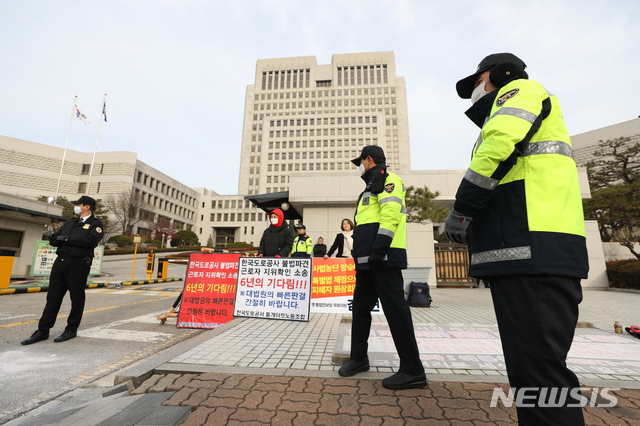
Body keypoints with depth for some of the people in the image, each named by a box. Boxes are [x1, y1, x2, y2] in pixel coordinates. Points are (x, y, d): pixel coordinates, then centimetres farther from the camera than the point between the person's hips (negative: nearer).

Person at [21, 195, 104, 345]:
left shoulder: (95, 224, -2)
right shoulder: (70, 222, 20)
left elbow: (91, 240, -19)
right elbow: (55, 238, 18)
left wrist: (67, 238, -13)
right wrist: (55, 239, -5)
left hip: (78, 264, -6)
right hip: (60, 262, 7)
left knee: (77, 298, 2)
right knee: (53, 297, 9)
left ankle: (71, 330, 14)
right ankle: (43, 330, 18)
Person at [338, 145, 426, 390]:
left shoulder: (387, 179, -1)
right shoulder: (372, 187, 28)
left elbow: (391, 214, -17)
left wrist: (379, 249, -25)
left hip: (384, 257, -10)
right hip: (368, 260, 10)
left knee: (395, 310, -6)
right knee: (360, 307, 14)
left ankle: (413, 371, 6)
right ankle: (358, 358, 28)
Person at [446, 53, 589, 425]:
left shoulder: (521, 90, 9)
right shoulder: (510, 114, 35)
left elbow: (500, 144, -14)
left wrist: (462, 210, -8)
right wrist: (475, 223, 15)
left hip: (533, 251, -10)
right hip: (527, 253, 10)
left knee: (538, 370, -8)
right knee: (532, 367, 13)